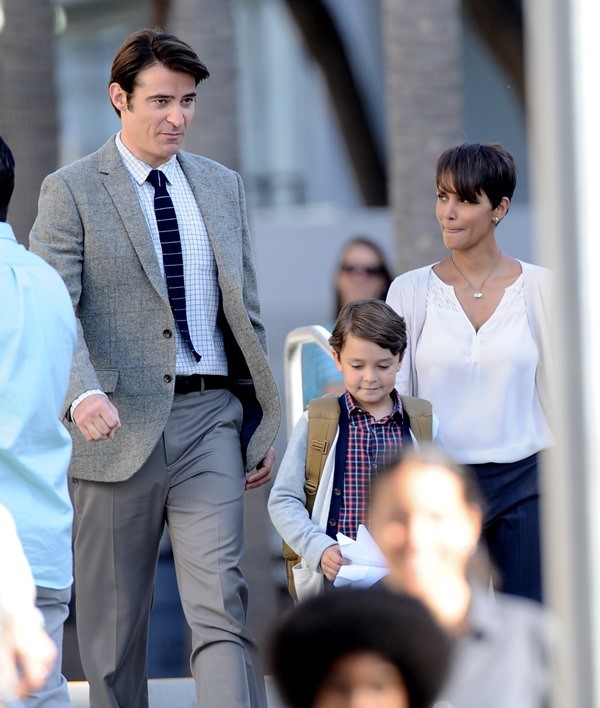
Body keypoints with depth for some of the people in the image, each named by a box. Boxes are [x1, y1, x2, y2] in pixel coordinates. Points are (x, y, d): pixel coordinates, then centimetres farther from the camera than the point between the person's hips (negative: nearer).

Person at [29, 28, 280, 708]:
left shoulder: (222, 186, 15)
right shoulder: (70, 191, 0)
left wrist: (261, 419, 14)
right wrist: (84, 394, -29)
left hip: (210, 419, 3)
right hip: (119, 424, -2)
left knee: (221, 601, -9)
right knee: (112, 617, 5)